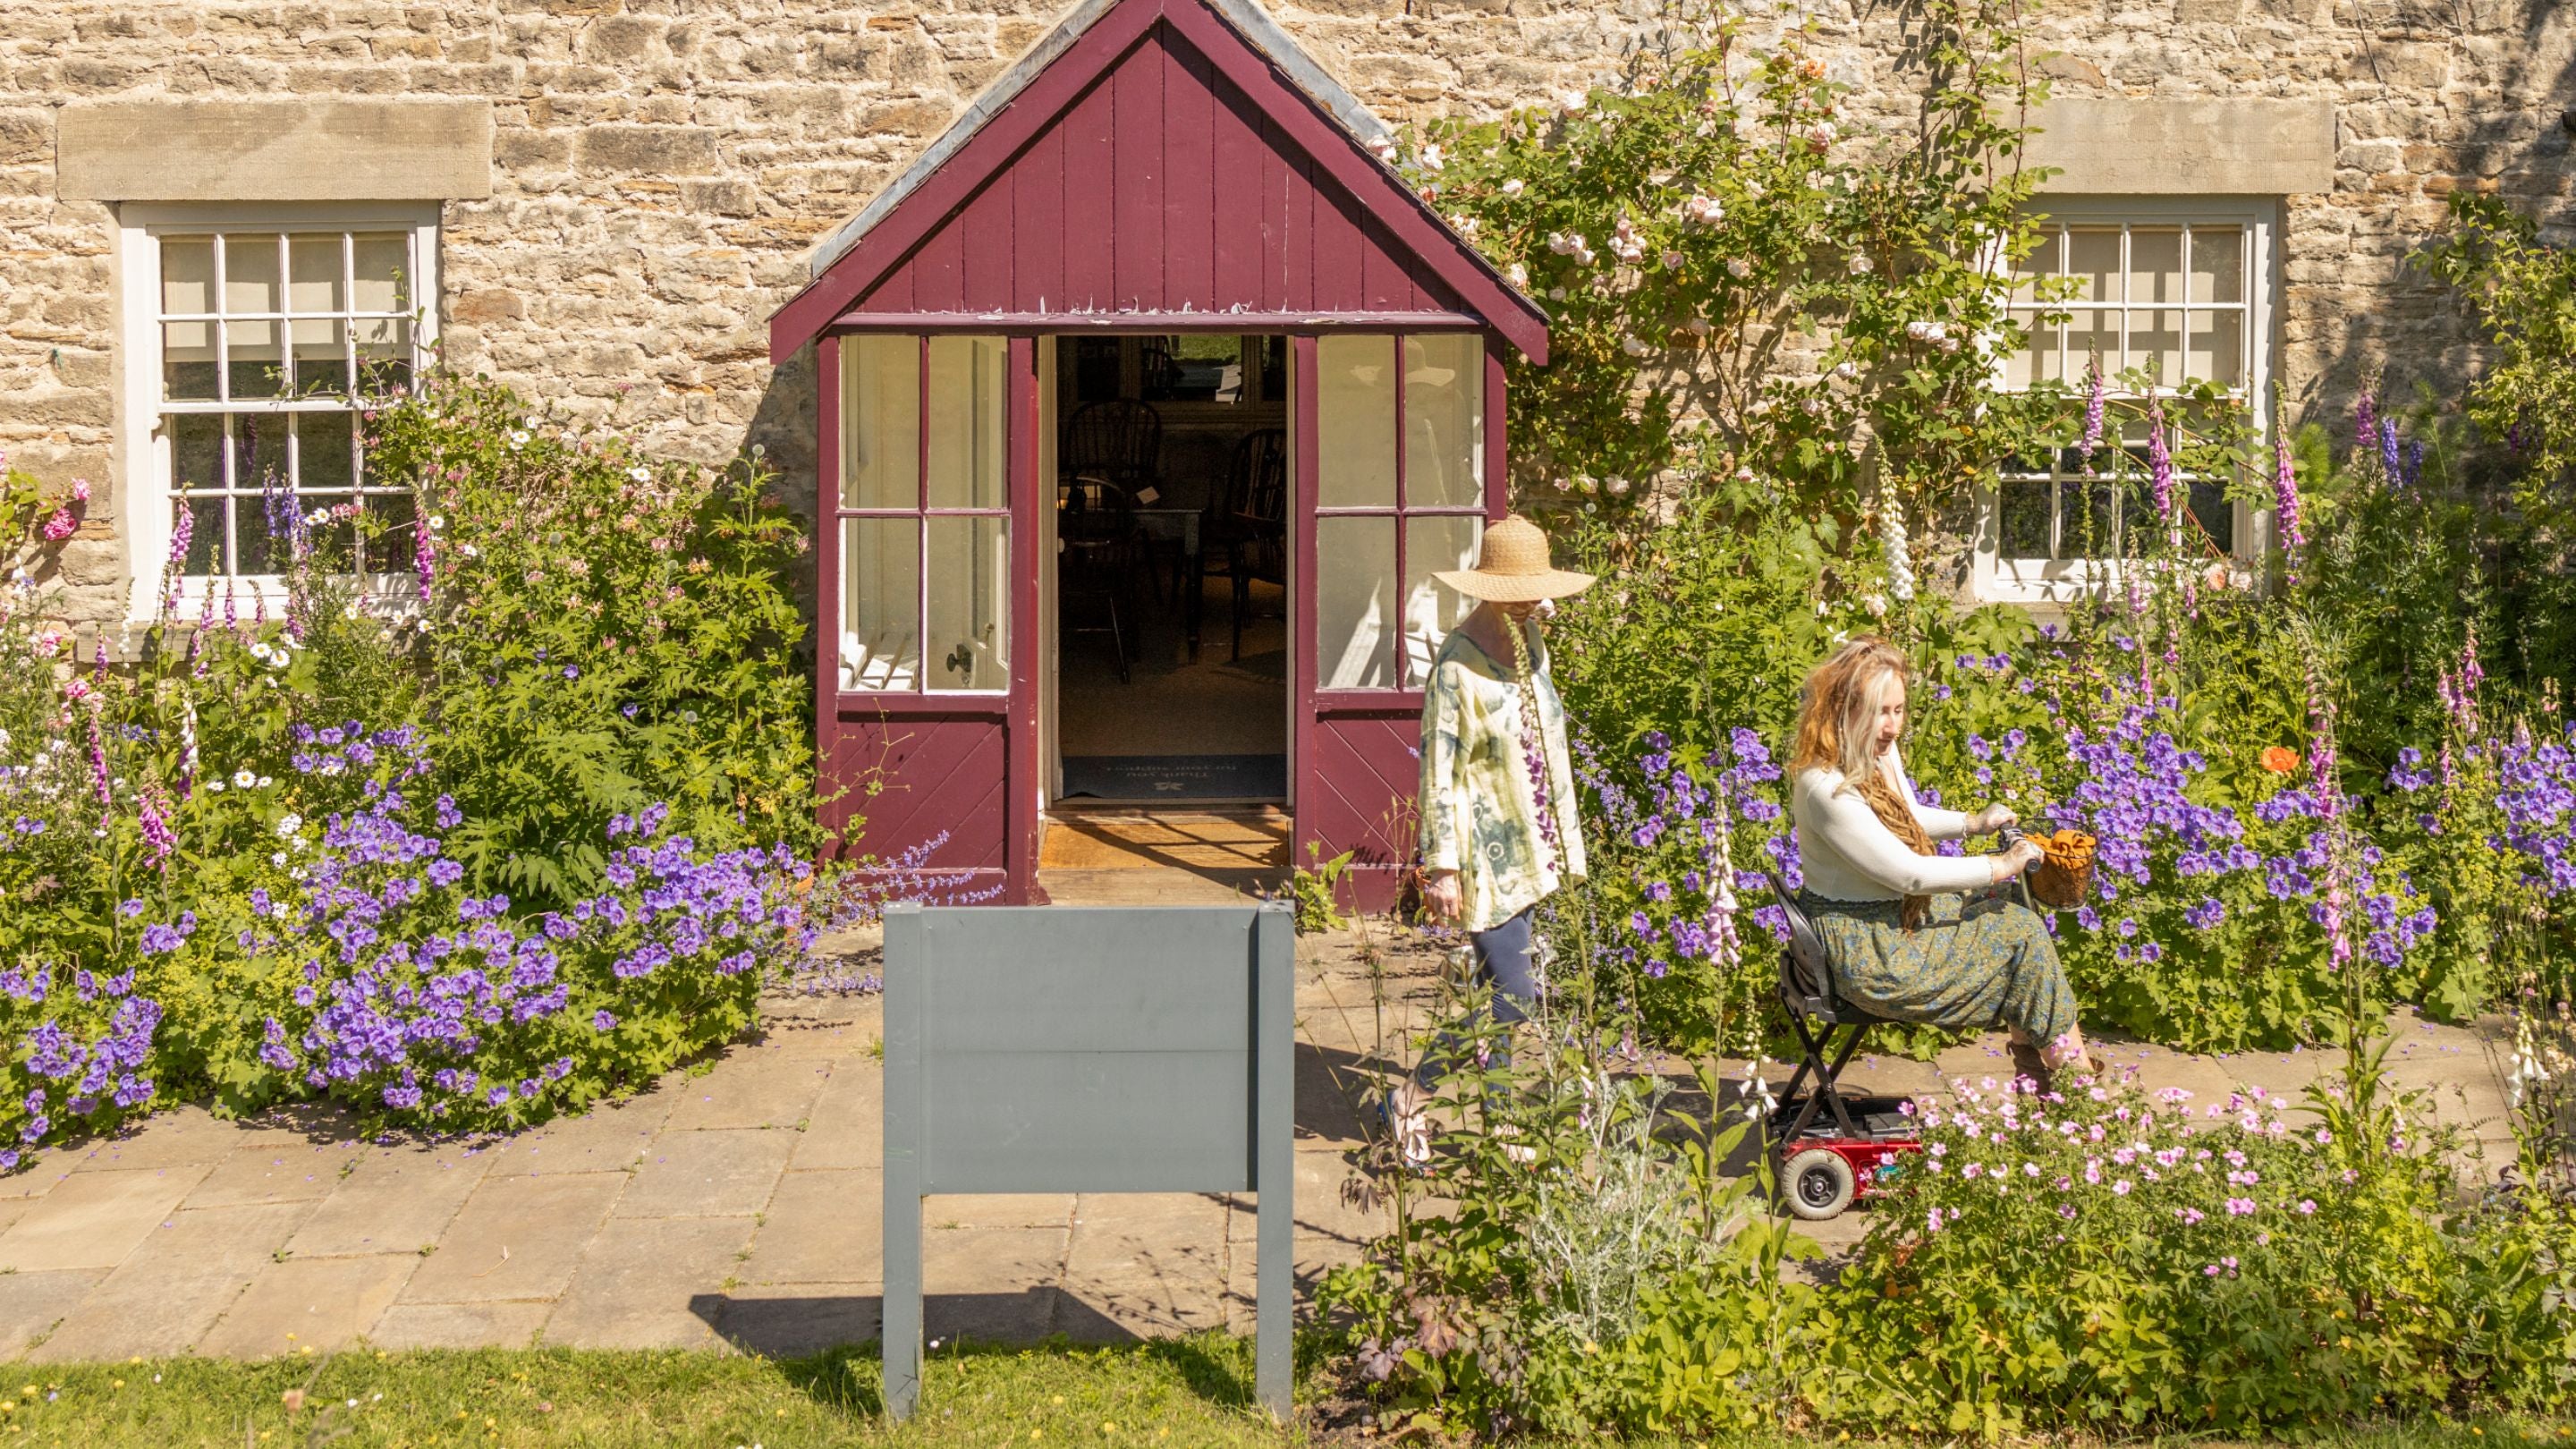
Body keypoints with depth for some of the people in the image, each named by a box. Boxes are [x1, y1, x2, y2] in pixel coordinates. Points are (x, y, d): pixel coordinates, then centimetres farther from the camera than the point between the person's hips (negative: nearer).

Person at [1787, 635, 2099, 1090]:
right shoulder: (1826, 788, -29)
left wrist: (1973, 823, 6)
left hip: (1896, 915, 10)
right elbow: (1908, 874, -26)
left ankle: (2031, 1053, 13)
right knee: (2021, 933, -6)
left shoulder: (1880, 754, 2)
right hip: (1864, 954, -10)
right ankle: (2073, 1071, 9)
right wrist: (2000, 866, -17)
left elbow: (1908, 818, 23)